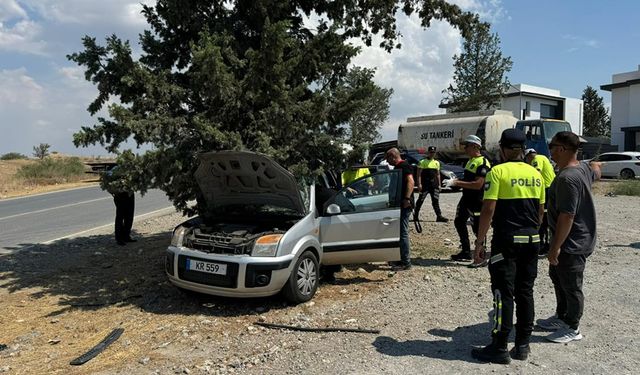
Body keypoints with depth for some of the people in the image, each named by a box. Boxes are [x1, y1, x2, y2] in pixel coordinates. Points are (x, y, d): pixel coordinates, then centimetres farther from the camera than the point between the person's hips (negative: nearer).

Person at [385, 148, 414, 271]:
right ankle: (402, 259, 25)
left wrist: (407, 199, -31)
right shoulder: (397, 167, 19)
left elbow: (410, 182, -24)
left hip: (404, 205, -11)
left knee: (403, 232, -8)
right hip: (399, 204, 11)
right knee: (399, 231, 16)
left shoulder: (404, 166, -12)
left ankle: (406, 262, -3)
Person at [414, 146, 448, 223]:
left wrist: (439, 184, 13)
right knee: (420, 200, 2)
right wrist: (419, 184, -15)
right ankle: (416, 215, 13)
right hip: (425, 185, -5)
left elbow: (438, 174, 19)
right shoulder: (423, 162, -2)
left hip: (434, 185, 5)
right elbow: (419, 174, -7)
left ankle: (439, 216, 2)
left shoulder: (437, 163, 16)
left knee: (436, 201, 3)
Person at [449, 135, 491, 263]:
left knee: (477, 228, -4)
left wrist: (457, 183, -25)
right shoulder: (470, 161, 15)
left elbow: (478, 184, -25)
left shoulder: (483, 162, -16)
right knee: (459, 222, 17)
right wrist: (456, 181, 10)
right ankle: (466, 252, 29)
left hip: (477, 201, -10)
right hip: (466, 198, 10)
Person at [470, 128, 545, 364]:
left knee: (503, 293, -1)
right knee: (525, 292, 13)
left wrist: (479, 242, -10)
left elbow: (488, 209, -15)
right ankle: (522, 345, 21)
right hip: (532, 240, 6)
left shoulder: (498, 172, -10)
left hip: (506, 240, -6)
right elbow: (540, 210, 13)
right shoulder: (536, 174, 9)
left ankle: (499, 349, 6)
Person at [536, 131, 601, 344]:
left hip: (572, 244, -11)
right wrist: (595, 166, 51)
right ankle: (561, 317, 38)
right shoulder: (583, 168, 4)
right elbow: (596, 172, 29)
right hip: (575, 240, 11)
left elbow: (567, 216, -29)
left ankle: (572, 329, 19)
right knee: (558, 278, 22)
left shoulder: (567, 178, -27)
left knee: (571, 286, 4)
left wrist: (555, 247, -25)